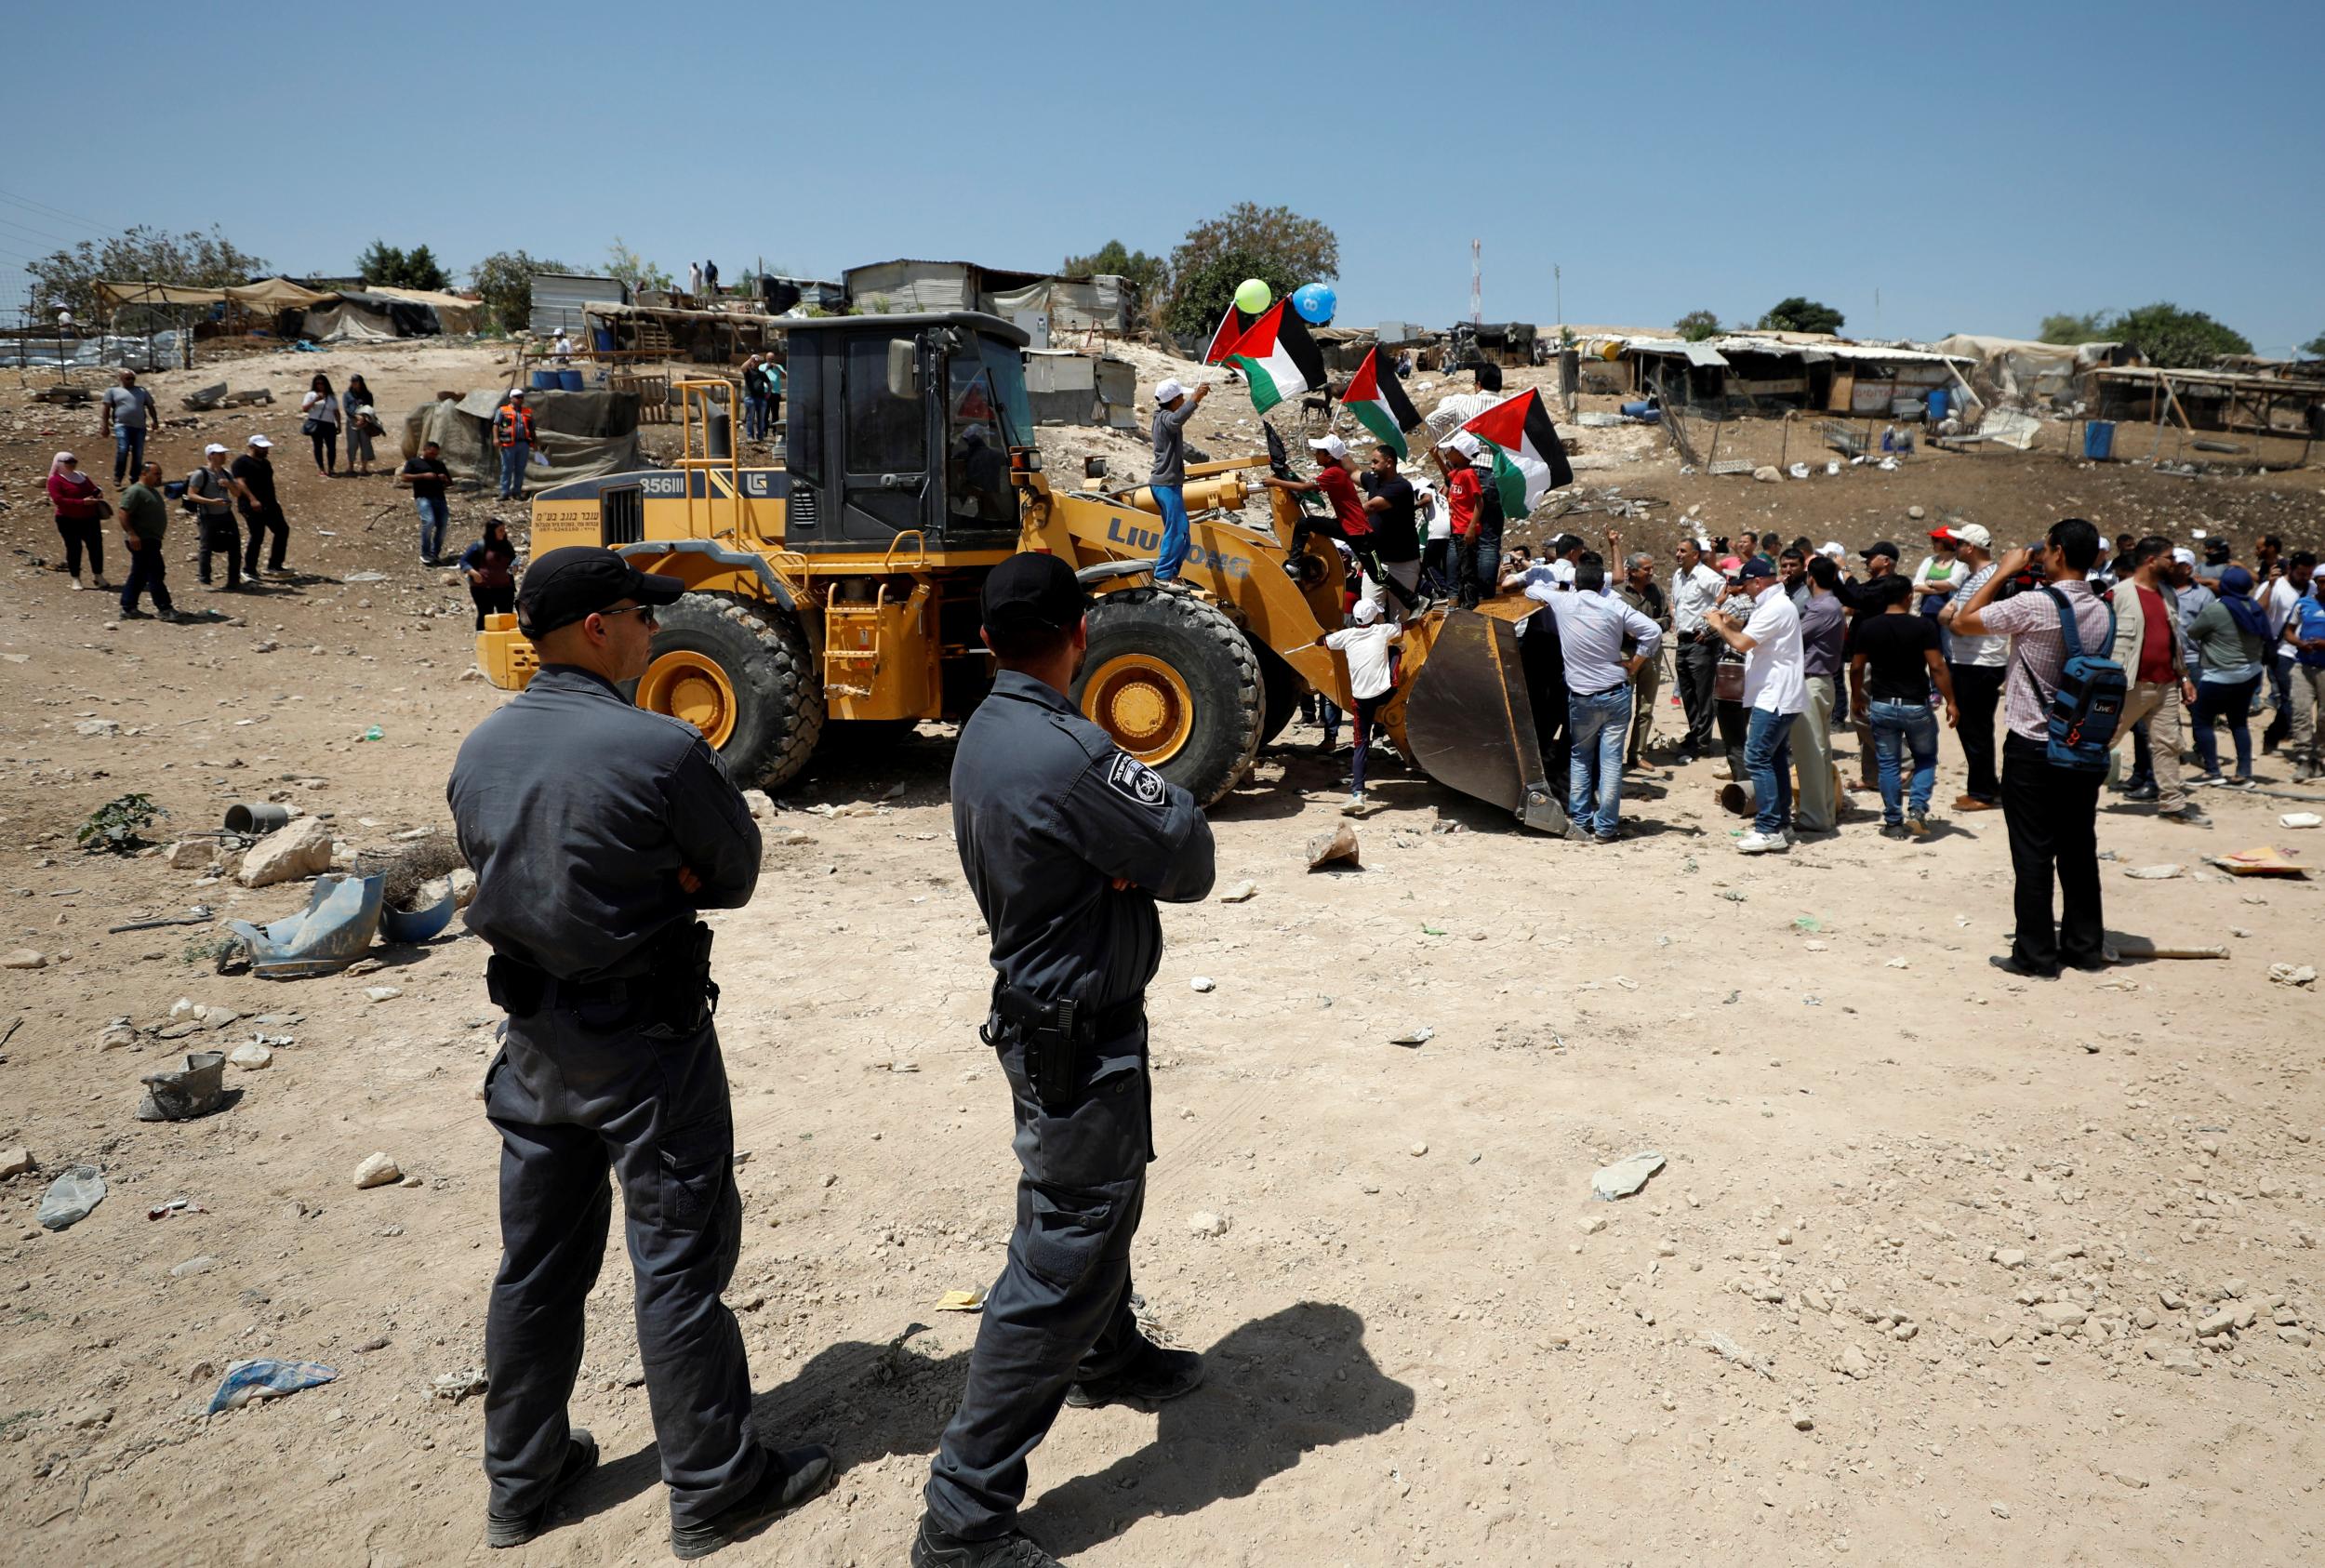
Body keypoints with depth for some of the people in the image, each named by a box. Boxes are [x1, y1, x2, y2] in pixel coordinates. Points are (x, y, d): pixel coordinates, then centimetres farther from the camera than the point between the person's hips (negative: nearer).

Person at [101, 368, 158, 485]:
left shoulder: (142, 391, 20)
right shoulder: (112, 390, 13)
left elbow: (150, 406, 17)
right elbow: (107, 408, 7)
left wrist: (155, 421, 1)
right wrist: (105, 425, -2)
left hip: (140, 427, 3)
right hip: (122, 425, -3)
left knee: (138, 455, 3)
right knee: (122, 451, -19)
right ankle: (117, 479, -10)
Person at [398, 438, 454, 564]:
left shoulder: (439, 464, 24)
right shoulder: (414, 462, 10)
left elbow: (449, 482, 28)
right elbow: (404, 478, -1)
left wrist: (444, 479, 3)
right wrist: (423, 476, -10)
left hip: (439, 498, 5)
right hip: (423, 497, -5)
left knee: (443, 524, -7)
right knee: (428, 522, -24)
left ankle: (435, 553, 7)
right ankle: (425, 554, -12)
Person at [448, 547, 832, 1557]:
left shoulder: (480, 751, -1)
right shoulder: (662, 751, -21)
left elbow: (489, 864, 10)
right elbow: (737, 870, -10)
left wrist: (640, 885, 1)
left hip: (533, 1036, 7)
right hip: (645, 1038, -6)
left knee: (537, 1260, 19)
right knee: (679, 1263, 6)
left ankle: (521, 1480, 34)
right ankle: (714, 1490, 20)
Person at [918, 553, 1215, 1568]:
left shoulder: (982, 735, 3)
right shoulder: (1068, 753, -27)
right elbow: (1189, 860, -20)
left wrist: (1122, 861, -16)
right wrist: (1165, 808, -2)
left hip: (1037, 1012, 10)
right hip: (1080, 1038, -10)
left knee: (1103, 1206, 29)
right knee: (1061, 1261, -2)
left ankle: (1109, 1358, 52)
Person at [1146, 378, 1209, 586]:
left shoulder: (1161, 416, 15)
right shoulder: (1166, 418, -18)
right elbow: (1177, 419, -44)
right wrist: (1195, 399, -49)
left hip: (1164, 482, 11)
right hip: (1167, 483, -11)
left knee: (1175, 530, 15)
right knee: (1178, 530, -12)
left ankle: (1170, 574, 20)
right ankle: (1163, 576, -12)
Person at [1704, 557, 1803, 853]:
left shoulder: (1775, 608, -17)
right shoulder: (1772, 605, 17)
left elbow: (1742, 644, -22)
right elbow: (1750, 642, 25)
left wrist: (1720, 626, -6)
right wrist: (1731, 624, 12)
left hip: (1775, 697, -11)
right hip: (1776, 696, 11)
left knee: (1757, 759, -12)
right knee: (1775, 759, 14)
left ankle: (1769, 830, -13)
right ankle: (1781, 824, 21)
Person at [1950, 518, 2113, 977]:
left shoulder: (2033, 605, -17)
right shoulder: (2102, 612, 3)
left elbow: (1963, 621, -9)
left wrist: (2004, 572, 1)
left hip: (2032, 747, -6)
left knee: (2033, 853, 0)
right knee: (2079, 848, 14)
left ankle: (2036, 953, 5)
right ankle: (2085, 946, 22)